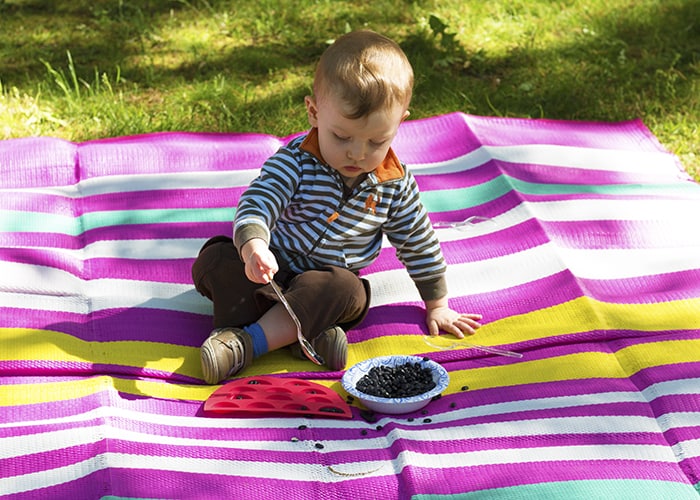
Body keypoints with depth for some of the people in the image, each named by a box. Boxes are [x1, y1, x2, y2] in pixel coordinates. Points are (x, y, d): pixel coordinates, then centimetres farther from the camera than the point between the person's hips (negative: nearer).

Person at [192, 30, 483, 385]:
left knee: (344, 289, -34)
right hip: (275, 269, -1)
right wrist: (253, 246, -52)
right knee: (217, 258, -27)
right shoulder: (296, 162, -17)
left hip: (331, 280, 1)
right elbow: (257, 202, -30)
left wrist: (437, 306, 11)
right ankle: (298, 334, -38)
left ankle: (248, 342, -36)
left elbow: (418, 242, 7)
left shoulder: (395, 183, -6)